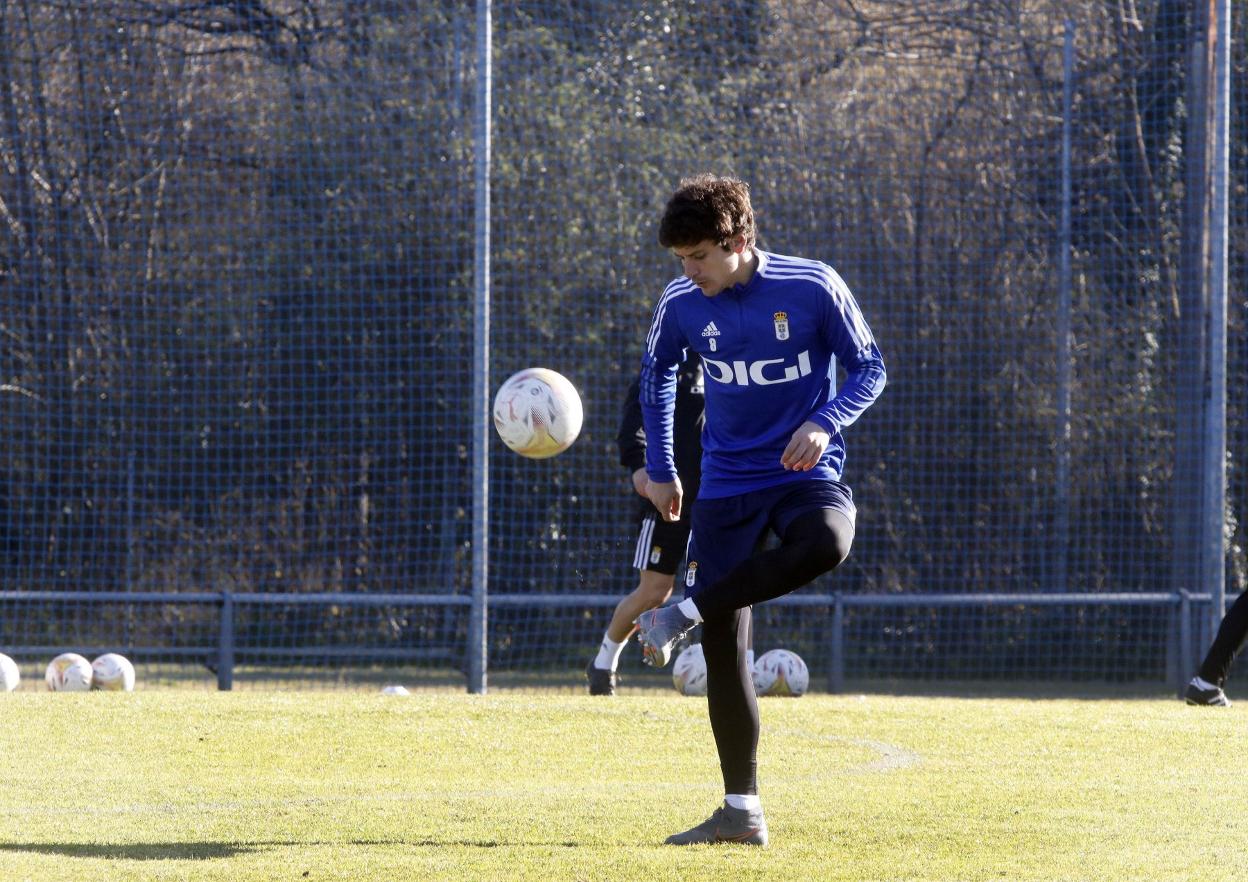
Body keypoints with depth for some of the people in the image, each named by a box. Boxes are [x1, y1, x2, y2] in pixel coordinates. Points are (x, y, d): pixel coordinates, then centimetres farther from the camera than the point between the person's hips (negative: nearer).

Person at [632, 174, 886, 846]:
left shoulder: (813, 287, -13)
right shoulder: (681, 305, -4)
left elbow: (870, 368, -3)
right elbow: (656, 375, 17)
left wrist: (825, 422, -20)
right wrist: (660, 469, 14)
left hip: (806, 470, -3)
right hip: (728, 483, 3)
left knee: (826, 544, -39)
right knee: (723, 642, -1)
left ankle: (682, 614, -22)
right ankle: (741, 812, 8)